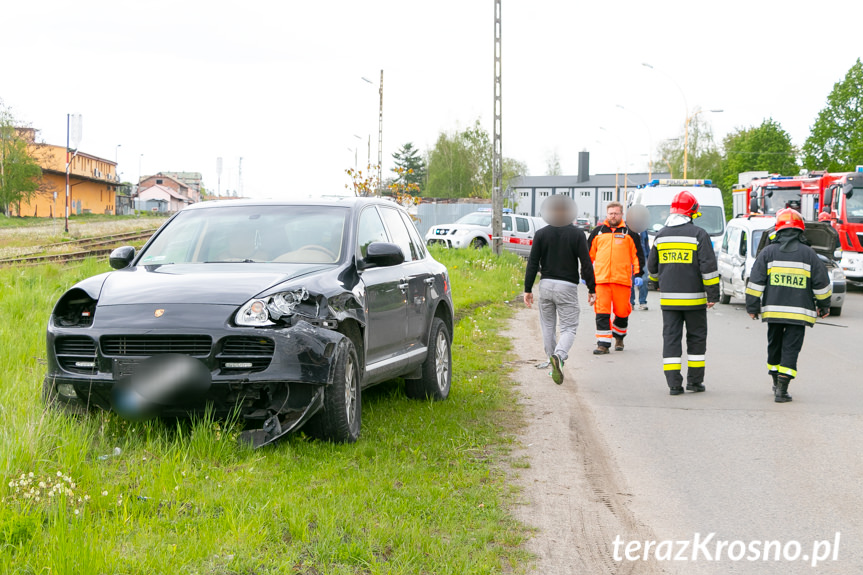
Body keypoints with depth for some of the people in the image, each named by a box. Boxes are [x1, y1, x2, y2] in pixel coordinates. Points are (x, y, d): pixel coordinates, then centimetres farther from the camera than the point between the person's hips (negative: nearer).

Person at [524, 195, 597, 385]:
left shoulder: (541, 234, 2)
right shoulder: (577, 234, -4)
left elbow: (532, 264, 0)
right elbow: (586, 264, -6)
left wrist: (528, 289, 5)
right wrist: (591, 289, 2)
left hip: (546, 284, 2)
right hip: (567, 287, -2)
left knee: (548, 326, 15)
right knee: (569, 327, 1)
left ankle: (554, 364, 20)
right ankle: (559, 355, -27)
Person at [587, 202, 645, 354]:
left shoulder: (629, 233, 8)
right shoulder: (598, 232, 13)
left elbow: (638, 255, 9)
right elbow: (589, 254, 18)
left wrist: (638, 274, 0)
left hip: (622, 279, -1)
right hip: (601, 279, 1)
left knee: (622, 311, 3)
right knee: (602, 312, -6)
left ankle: (619, 336, 29)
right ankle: (603, 343, -4)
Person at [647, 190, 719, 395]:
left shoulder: (661, 235, 6)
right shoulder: (698, 234, -8)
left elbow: (652, 267, 16)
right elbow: (709, 267, -12)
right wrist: (713, 294, -6)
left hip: (668, 298, 3)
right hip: (694, 298, -3)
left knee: (671, 338, 3)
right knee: (696, 338, 10)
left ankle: (674, 383, -2)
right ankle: (695, 380, 14)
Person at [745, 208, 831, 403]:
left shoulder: (768, 252, 1)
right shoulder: (809, 254, 0)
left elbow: (755, 282, -1)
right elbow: (821, 283, 6)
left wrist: (752, 307, 6)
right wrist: (824, 305, 19)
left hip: (773, 310, 2)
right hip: (799, 312, -2)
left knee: (774, 346, 18)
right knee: (790, 350, -1)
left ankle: (777, 383, 30)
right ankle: (781, 389, -10)